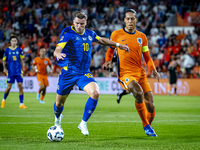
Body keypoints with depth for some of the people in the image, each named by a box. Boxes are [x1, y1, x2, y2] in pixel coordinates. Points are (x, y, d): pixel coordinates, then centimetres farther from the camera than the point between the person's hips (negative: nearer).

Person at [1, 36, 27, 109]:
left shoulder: (19, 50, 3)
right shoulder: (7, 50, -1)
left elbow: (21, 60, 12)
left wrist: (22, 70, 11)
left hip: (18, 72, 1)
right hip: (10, 72, -1)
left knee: (20, 86, -6)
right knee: (9, 87, -1)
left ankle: (21, 104, -3)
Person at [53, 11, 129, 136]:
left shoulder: (90, 34, 5)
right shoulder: (68, 33, -11)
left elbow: (102, 40, 28)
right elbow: (57, 50, -23)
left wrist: (118, 45, 25)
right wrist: (58, 54, -47)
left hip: (84, 73, 3)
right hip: (68, 73, -3)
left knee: (95, 94, -25)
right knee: (59, 103, 8)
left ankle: (83, 123, -7)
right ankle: (58, 118, 47)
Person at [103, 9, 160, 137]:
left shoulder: (142, 37, 11)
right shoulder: (116, 34, 3)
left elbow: (147, 57, 17)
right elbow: (110, 50, 18)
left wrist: (153, 70, 1)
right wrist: (108, 61, -2)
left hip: (140, 73, 4)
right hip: (125, 73, -4)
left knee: (151, 106, -3)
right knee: (138, 92, -33)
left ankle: (149, 125, 28)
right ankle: (146, 125, -17)